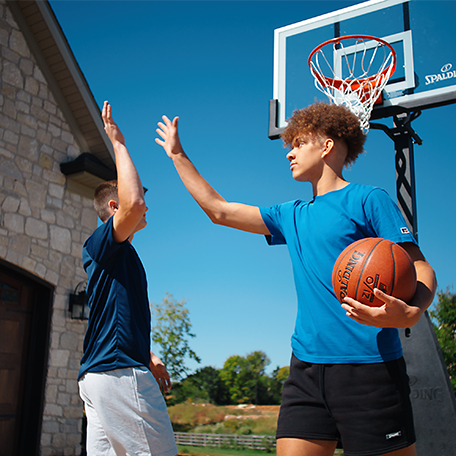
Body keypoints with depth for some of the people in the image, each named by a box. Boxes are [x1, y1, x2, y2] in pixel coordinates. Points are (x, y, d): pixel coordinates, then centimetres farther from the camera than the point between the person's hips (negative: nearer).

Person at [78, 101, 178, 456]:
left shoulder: (119, 255, 25)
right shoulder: (103, 243, -5)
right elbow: (132, 202, -25)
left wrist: (148, 357, 23)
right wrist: (118, 143, -14)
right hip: (119, 373, -10)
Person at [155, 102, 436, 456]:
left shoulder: (368, 200, 0)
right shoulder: (291, 216, 19)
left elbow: (420, 269, -5)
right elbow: (218, 209, 24)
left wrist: (410, 313, -27)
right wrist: (177, 154, 29)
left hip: (369, 365, -5)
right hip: (307, 367, 5)